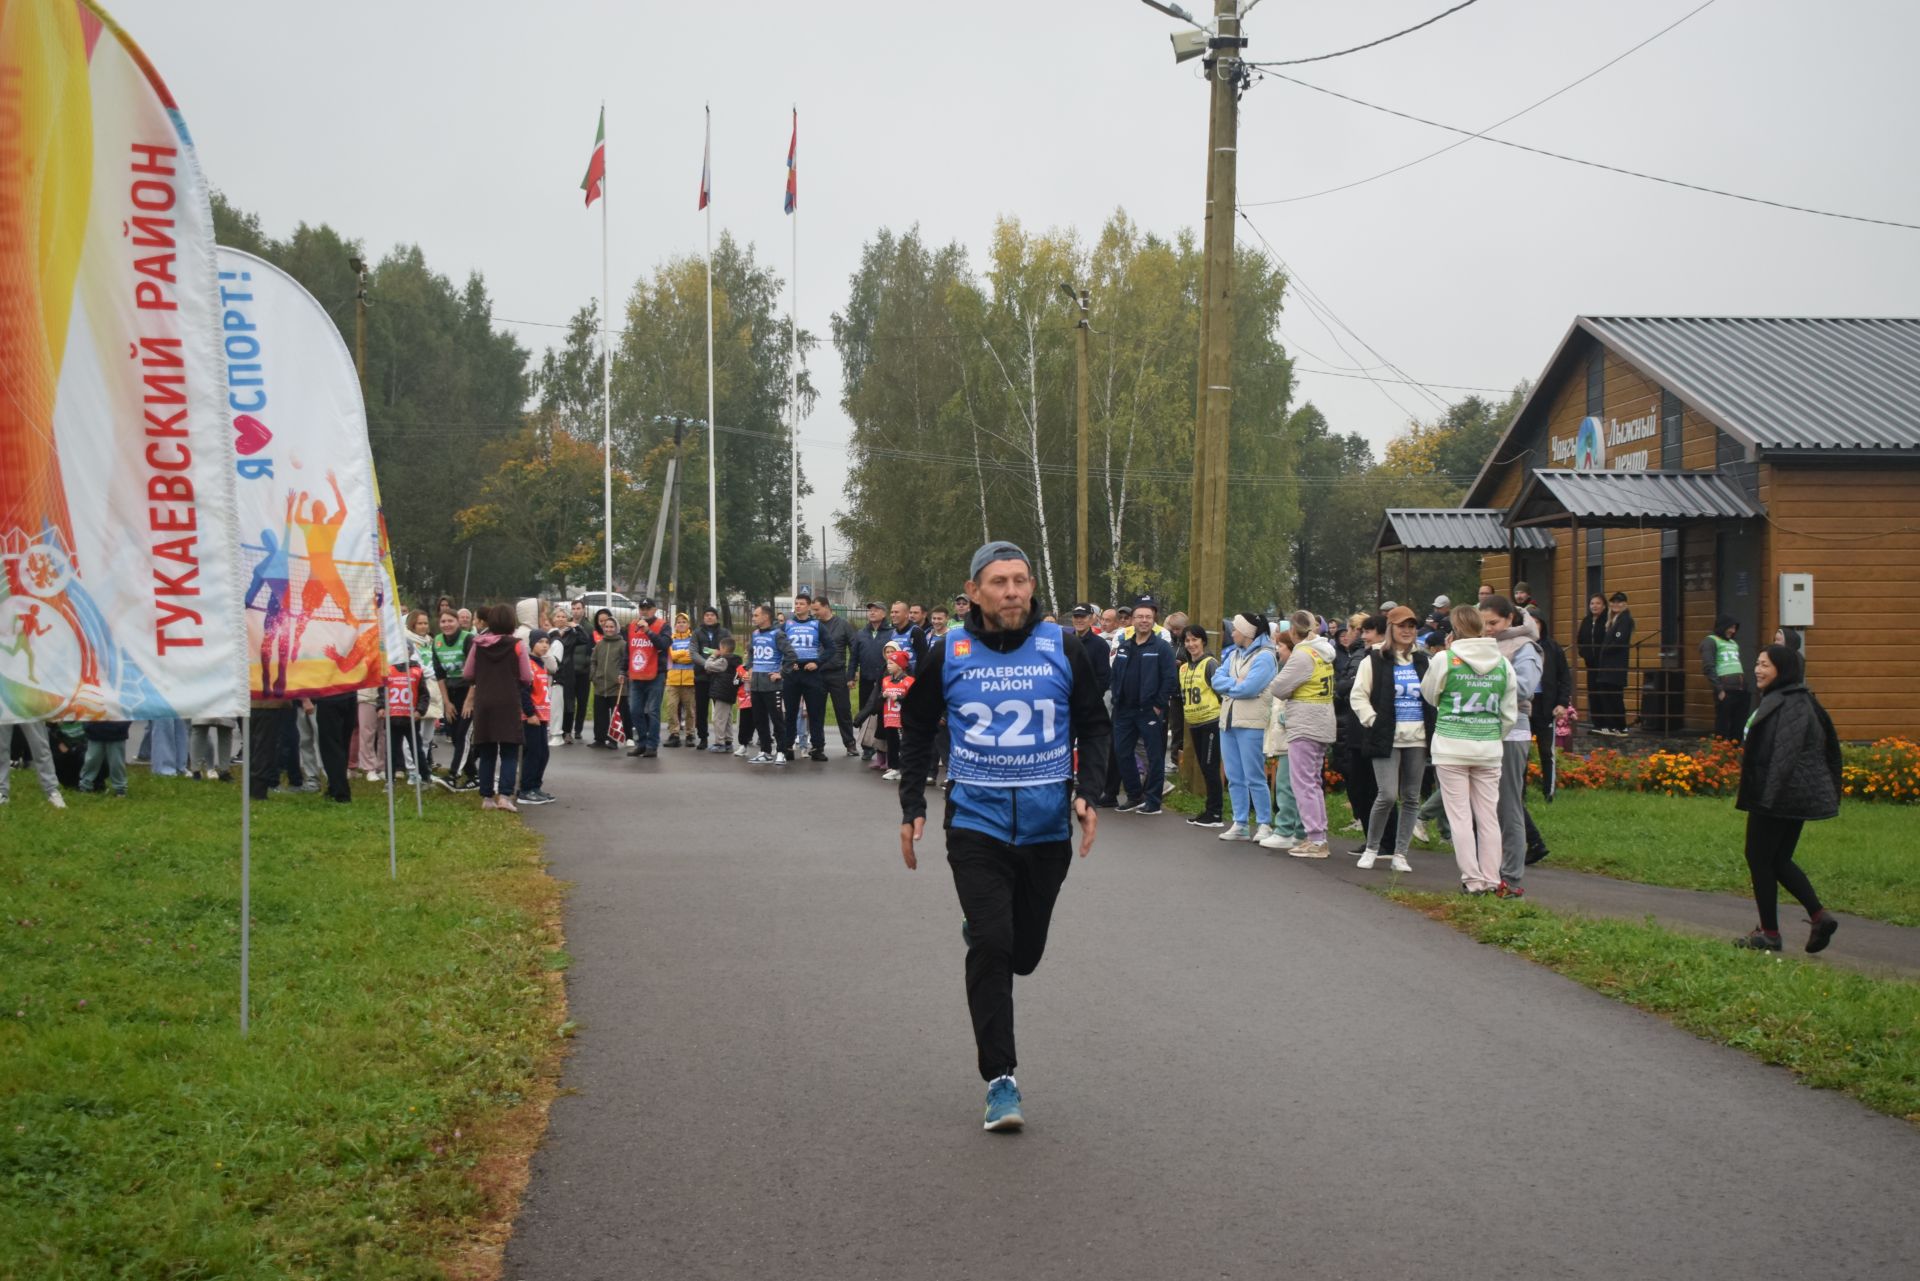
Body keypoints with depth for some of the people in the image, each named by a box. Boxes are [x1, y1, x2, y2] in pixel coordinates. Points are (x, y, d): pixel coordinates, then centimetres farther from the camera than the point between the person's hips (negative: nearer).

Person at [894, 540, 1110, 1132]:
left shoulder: (1061, 648, -1)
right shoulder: (949, 653, -2)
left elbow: (1094, 725, 10)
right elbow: (917, 730, 11)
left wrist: (1088, 793, -4)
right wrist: (912, 808, 6)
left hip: (1048, 823, 2)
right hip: (976, 820, -2)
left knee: (1025, 951, 12)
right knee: (993, 947, -12)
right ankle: (1000, 1079, -4)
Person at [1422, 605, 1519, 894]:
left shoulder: (1446, 659, -9)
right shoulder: (1502, 663, 3)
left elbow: (1429, 694, 9)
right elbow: (1510, 713, 8)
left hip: (1452, 746, -3)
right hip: (1489, 748, 3)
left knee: (1460, 816, 1)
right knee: (1489, 816, 9)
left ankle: (1472, 880, 0)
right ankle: (1491, 879, 10)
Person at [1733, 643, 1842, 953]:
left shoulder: (1791, 705, -18)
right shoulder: (1777, 700, 15)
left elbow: (1786, 754, -26)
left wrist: (1768, 797, -29)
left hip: (1779, 799, -11)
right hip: (1794, 797, 11)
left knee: (1759, 858, 0)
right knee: (1779, 861, 14)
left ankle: (1769, 934, 6)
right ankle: (1819, 916, 5)